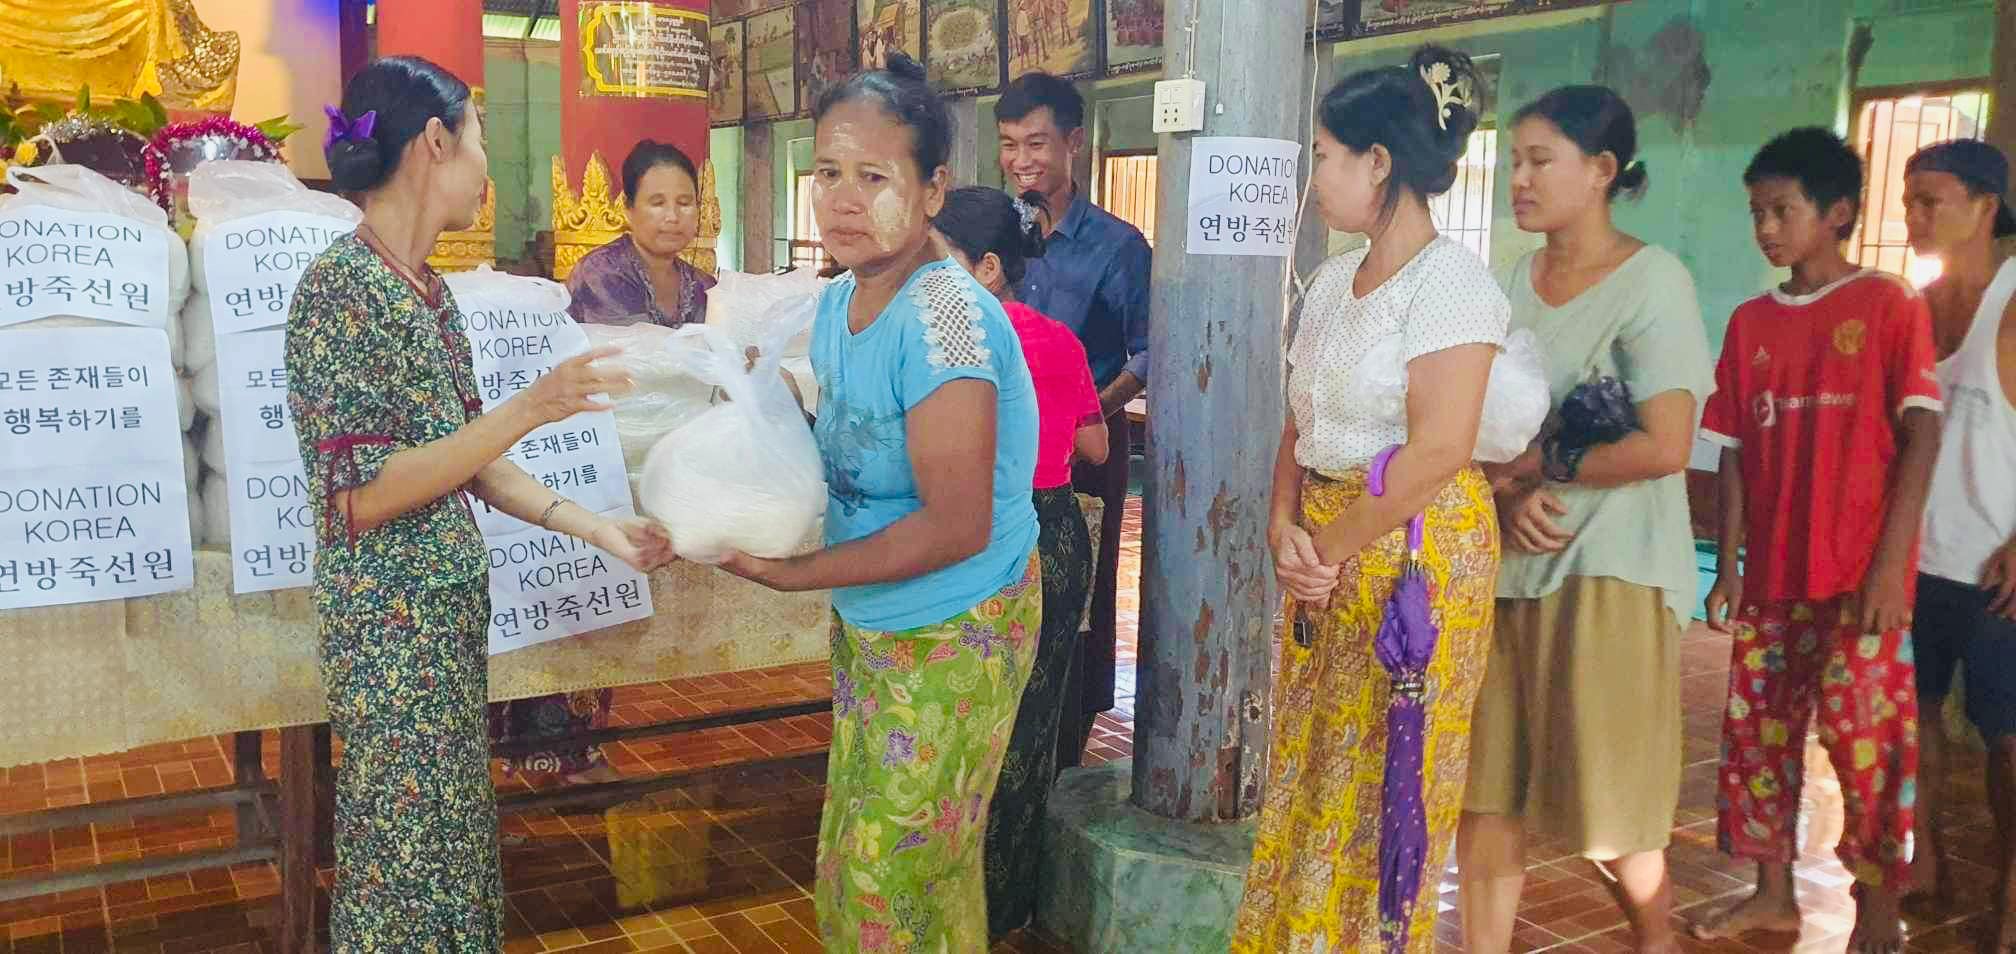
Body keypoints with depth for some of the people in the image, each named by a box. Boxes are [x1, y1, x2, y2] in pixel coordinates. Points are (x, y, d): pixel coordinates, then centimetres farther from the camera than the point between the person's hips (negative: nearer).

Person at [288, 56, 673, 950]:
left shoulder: (428, 288, 9)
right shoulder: (340, 287, -17)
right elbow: (362, 496, -21)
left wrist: (597, 528, 5)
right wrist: (528, 410, -26)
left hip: (453, 609, 8)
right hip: (389, 623, -8)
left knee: (454, 834, 18)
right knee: (408, 852, 4)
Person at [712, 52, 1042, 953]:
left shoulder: (943, 315, -26)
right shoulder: (838, 302, 1)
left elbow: (955, 527, -26)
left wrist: (786, 572, -20)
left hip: (953, 631, -8)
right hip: (866, 619, 8)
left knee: (894, 879, 5)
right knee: (857, 858, 19)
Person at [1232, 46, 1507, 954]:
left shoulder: (1450, 278, -14)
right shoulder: (1331, 281, 12)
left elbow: (1439, 449, -22)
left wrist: (1330, 546, -14)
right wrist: (1285, 529, -6)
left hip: (1416, 552, -8)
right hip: (1324, 552, 8)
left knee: (1380, 787, 4)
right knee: (1307, 770, 14)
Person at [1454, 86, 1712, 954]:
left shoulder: (1652, 281, -7)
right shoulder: (1512, 283, 10)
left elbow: (1664, 446, -15)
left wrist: (1540, 468, -8)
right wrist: (1511, 496, -8)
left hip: (1608, 572, -5)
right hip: (1506, 563, 5)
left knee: (1611, 810, 6)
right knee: (1482, 792, 5)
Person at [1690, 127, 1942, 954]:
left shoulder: (1889, 305, -3)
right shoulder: (1750, 322, 10)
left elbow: (1920, 435, -8)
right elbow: (1736, 450, 10)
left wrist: (1891, 563, -15)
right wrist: (1729, 563, 5)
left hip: (1860, 575, -5)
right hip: (1772, 573, 5)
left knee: (1864, 736, -3)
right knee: (1757, 731, 10)